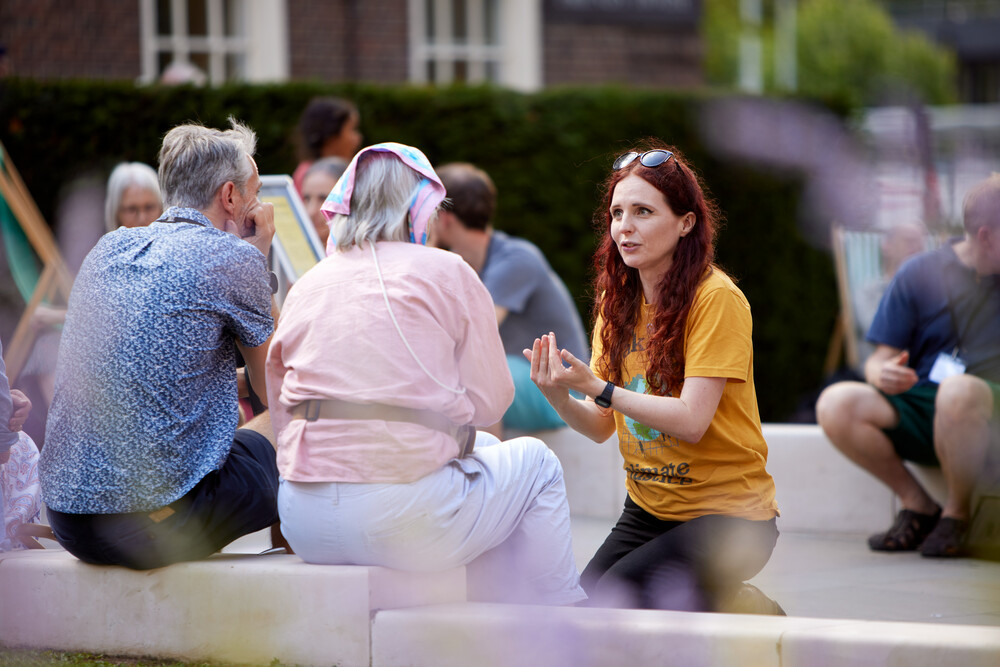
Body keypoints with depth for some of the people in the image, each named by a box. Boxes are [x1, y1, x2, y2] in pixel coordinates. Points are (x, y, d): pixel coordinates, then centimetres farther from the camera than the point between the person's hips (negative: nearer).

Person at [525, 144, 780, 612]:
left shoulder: (716, 300, -14)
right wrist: (560, 397, -18)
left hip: (727, 513, -7)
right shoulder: (618, 300, 7)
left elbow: (691, 421, -21)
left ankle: (744, 609, 2)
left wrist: (598, 387, -28)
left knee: (614, 602, -24)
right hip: (648, 509, 7)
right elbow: (601, 426, 3)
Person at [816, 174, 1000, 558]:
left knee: (960, 390, -40)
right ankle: (918, 506, -5)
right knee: (835, 404, -27)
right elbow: (880, 359, 5)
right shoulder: (920, 274, 5)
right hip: (919, 406, 2)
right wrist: (882, 373, -18)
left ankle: (957, 513, -14)